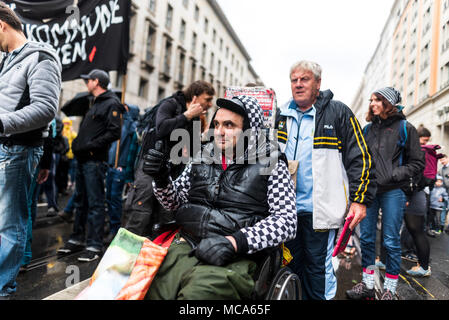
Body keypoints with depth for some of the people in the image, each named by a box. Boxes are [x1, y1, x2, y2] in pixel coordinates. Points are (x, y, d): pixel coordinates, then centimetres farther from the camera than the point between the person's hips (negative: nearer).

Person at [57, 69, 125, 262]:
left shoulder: (111, 104, -7)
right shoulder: (94, 104, 23)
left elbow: (114, 133, -18)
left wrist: (89, 146, -18)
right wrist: (76, 144, 9)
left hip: (95, 161, -10)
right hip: (83, 160, 10)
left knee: (95, 203, -6)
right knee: (81, 201, 15)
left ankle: (94, 246, 1)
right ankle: (77, 239, 26)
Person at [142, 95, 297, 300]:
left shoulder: (269, 163, 2)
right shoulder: (203, 156, 14)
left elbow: (287, 220, -6)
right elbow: (176, 201, 20)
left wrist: (235, 242, -18)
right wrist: (161, 179, -2)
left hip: (234, 260, -3)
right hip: (186, 246, 4)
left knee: (197, 292, -32)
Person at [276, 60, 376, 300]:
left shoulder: (338, 113, -3)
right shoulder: (282, 116, 10)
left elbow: (360, 159, -4)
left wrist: (360, 200, -8)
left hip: (319, 208, -4)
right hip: (287, 207, 5)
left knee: (318, 268, 6)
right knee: (294, 264, 18)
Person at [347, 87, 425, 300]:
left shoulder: (405, 128, 0)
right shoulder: (368, 129, 12)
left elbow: (418, 164, 0)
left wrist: (394, 175, -11)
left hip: (392, 192, -4)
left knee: (391, 241, 2)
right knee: (366, 238, 8)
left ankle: (390, 289, 18)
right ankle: (367, 285, 21)